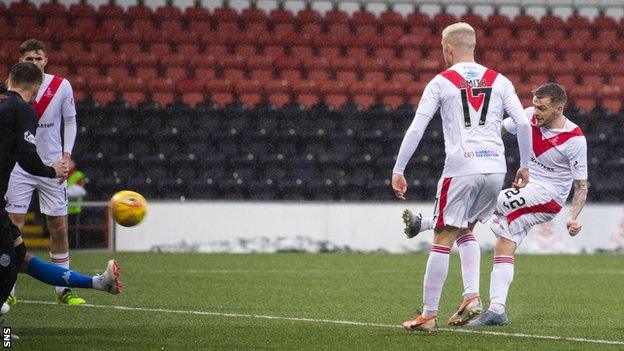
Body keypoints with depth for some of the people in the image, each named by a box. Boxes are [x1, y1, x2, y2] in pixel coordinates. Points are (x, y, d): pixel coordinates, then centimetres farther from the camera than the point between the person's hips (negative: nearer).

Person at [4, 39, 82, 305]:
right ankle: (8, 290, 0)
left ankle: (62, 289, 12)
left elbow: (69, 121, 9)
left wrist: (66, 155, -1)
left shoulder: (61, 86, 0)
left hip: (52, 165, 1)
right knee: (13, 227, -6)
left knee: (59, 227, 3)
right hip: (19, 166, -1)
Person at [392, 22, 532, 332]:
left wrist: (398, 171, 2)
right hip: (495, 167, 4)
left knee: (443, 239, 1)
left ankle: (429, 315, 2)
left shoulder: (440, 83, 3)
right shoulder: (498, 81, 12)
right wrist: (525, 166, 16)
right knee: (466, 231, 22)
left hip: (461, 168, -4)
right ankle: (472, 296, 4)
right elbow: (523, 123, 6)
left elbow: (416, 129, -3)